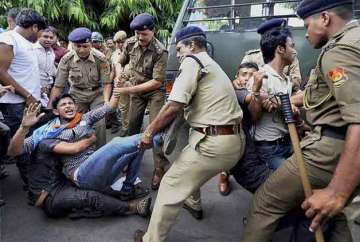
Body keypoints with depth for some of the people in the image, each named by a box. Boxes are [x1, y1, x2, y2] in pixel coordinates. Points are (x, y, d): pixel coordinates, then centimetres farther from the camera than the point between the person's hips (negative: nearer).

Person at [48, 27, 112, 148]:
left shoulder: (100, 59, -17)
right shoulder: (66, 59, -14)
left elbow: (106, 83, -12)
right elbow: (58, 85, -10)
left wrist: (106, 101, -29)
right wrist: (49, 106, -13)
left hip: (97, 94, -1)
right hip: (77, 95, 1)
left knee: (100, 125, -11)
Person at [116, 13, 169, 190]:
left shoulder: (160, 52, -25)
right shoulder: (129, 43, -10)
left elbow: (157, 81, -27)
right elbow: (121, 62, 9)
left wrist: (130, 89, -30)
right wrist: (120, 75, -12)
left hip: (155, 92, -5)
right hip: (136, 91, 5)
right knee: (133, 126, 11)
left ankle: (160, 169, -4)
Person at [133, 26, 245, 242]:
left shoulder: (192, 61, -5)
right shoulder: (214, 65, 22)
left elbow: (174, 106, -15)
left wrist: (149, 132, -3)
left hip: (214, 144, -10)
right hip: (236, 141, 10)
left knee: (171, 186, 3)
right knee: (190, 168, 33)